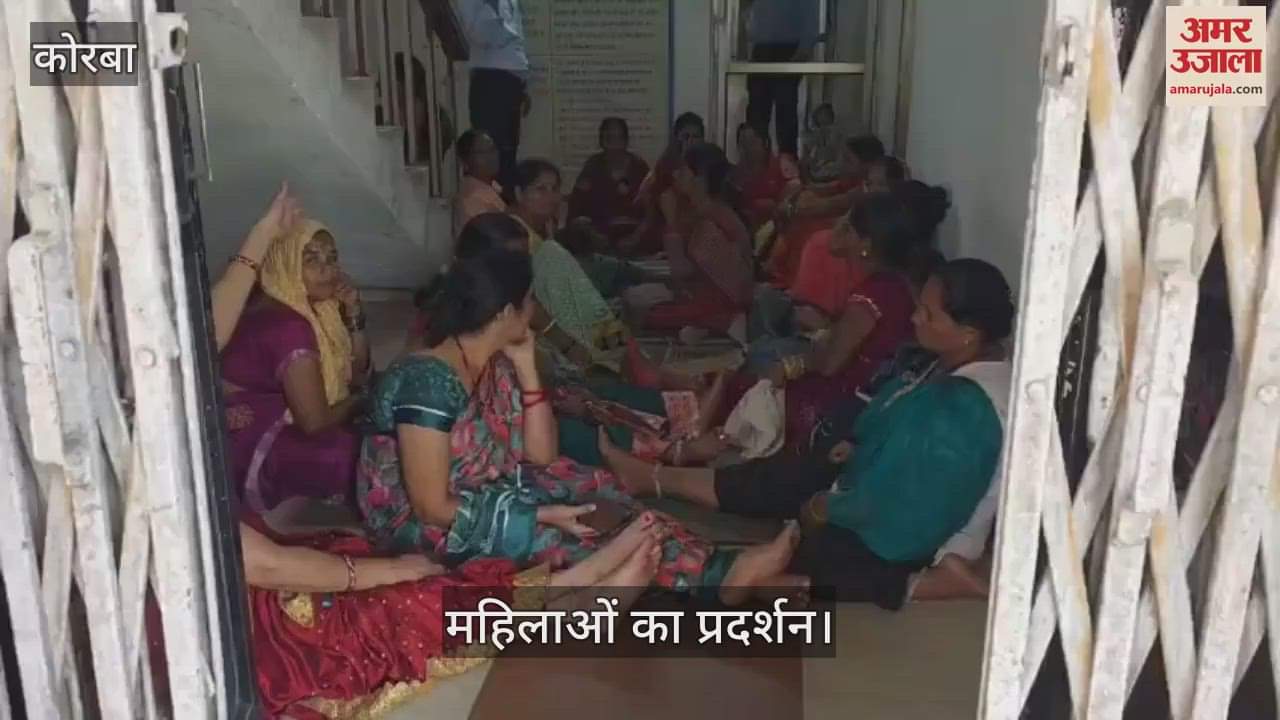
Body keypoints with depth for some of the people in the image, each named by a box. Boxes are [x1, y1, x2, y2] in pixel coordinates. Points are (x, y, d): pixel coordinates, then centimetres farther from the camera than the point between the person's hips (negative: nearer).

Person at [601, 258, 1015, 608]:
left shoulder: (959, 411, -34)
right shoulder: (960, 365, -3)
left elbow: (890, 501, -27)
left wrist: (828, 508, -12)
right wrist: (859, 446, 3)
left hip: (903, 532, -9)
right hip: (899, 494, 9)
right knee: (775, 476, 8)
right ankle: (654, 478, 20)